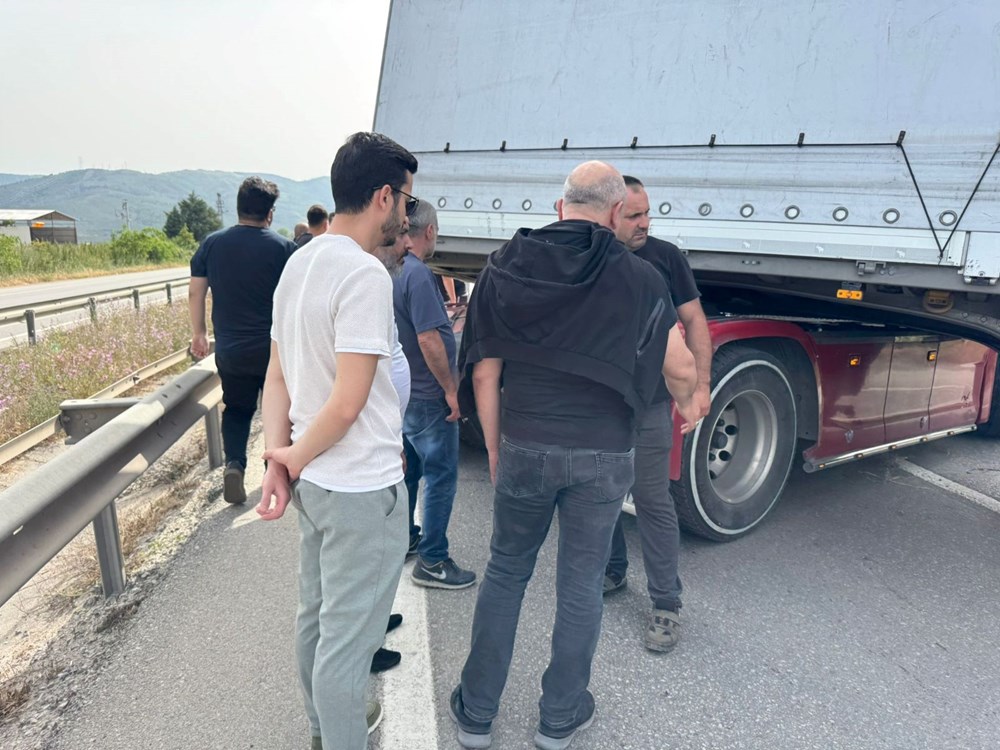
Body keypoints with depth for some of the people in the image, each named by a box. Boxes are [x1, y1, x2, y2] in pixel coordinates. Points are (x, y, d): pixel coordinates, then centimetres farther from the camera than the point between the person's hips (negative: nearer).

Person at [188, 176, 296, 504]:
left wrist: (198, 332, 14)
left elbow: (195, 292, 3)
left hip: (230, 350, 2)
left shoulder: (212, 243, -1)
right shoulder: (282, 247, -9)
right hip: (275, 347, -2)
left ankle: (234, 462, -3)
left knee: (237, 409, 18)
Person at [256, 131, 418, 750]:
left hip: (314, 481, 9)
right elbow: (349, 402, -24)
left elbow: (277, 377, 8)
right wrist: (293, 458, -8)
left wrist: (277, 458, 1)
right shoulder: (366, 275, -21)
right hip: (362, 489, -9)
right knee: (347, 639, 6)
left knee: (316, 615, 24)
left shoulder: (299, 264, 7)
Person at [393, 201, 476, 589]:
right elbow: (428, 340, -25)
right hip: (427, 397, -9)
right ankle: (432, 561, 10)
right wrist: (450, 389, -18)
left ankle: (405, 538, 37)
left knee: (408, 470, 22)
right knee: (441, 477, 2)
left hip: (401, 392, 9)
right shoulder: (418, 274, -22)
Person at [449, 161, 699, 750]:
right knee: (581, 586, 15)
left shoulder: (506, 266, -1)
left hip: (524, 449, 2)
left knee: (505, 574, 19)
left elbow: (484, 373, -1)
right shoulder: (638, 277, -5)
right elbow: (681, 368, -2)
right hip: (603, 457, -1)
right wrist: (687, 404, 21)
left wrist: (495, 449, 9)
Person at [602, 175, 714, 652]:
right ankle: (611, 571, 36)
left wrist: (701, 386, -7)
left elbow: (694, 322, 1)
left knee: (651, 499, -2)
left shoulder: (665, 257, -3)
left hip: (647, 404, -3)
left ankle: (666, 603, 10)